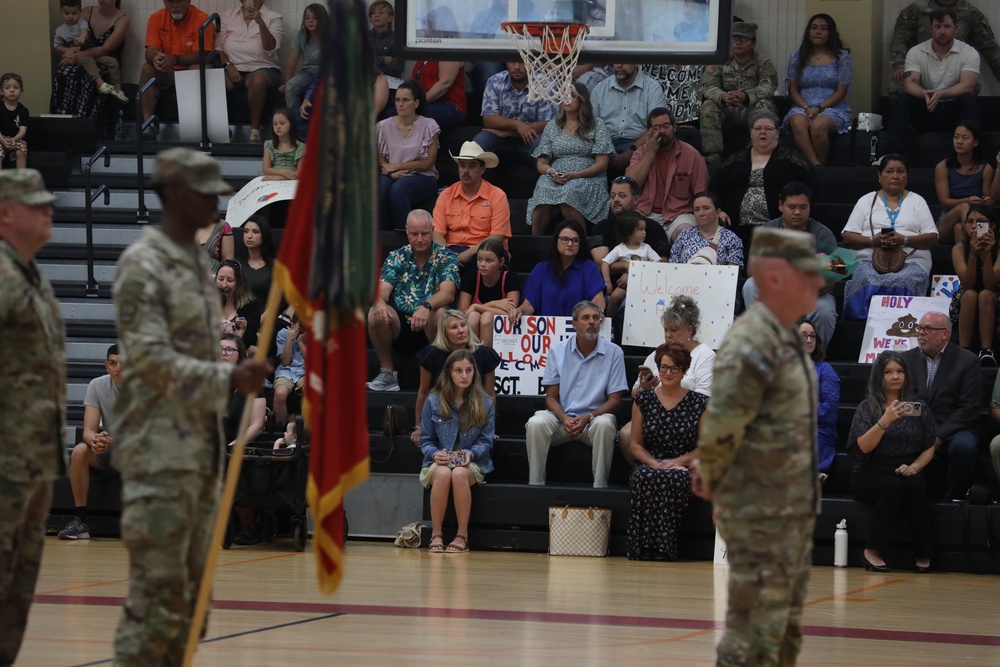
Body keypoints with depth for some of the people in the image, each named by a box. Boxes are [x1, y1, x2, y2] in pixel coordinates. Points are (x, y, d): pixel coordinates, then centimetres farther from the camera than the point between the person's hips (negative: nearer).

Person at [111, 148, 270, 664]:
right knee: (158, 588, -12)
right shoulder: (142, 267, -10)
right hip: (159, 452, -9)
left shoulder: (198, 264, 17)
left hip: (202, 448, 9)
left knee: (191, 591, 9)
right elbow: (150, 358, -19)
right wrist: (229, 379, -26)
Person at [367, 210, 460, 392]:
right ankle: (386, 373, -12)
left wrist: (426, 307, -41)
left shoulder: (445, 258, -2)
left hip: (429, 329, -2)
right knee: (375, 314, -27)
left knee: (440, 313, -35)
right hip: (400, 327, 2)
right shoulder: (396, 257, 5)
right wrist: (379, 301, -35)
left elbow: (448, 293, -19)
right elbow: (383, 289, -8)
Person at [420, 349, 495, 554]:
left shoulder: (485, 404, 5)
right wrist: (435, 454, -14)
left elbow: (486, 441, 4)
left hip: (472, 462, 0)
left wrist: (471, 454, -16)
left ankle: (462, 536, -29)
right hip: (439, 462, 0)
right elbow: (425, 440, 7)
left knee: (459, 474, -38)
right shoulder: (433, 402, 5)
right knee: (443, 474, -38)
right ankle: (436, 535, -29)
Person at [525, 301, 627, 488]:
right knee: (536, 423, -30)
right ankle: (535, 485, -23)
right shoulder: (557, 351, 5)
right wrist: (564, 419, -17)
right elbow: (551, 397, 5)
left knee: (604, 425, -36)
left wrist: (587, 418, -18)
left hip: (594, 418, -1)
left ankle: (599, 487, -28)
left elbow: (614, 400, 0)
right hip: (562, 417, 1)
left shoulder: (614, 353, 1)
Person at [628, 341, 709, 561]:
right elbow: (636, 445, 11)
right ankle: (644, 547, -39)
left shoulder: (699, 403, 8)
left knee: (673, 479, -38)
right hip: (648, 465, 1)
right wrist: (655, 464, -9)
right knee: (646, 478, -37)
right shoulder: (643, 400, 12)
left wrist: (677, 462, -9)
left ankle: (662, 546, -36)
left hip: (683, 469, -1)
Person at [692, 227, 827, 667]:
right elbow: (721, 426, -23)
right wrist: (713, 477, -6)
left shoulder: (786, 339, 11)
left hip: (795, 512, 10)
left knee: (786, 630, 17)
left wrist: (708, 466, 13)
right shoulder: (751, 344, -21)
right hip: (760, 517, -10)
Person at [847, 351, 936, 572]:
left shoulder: (919, 408, 11)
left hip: (906, 472, 2)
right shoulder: (868, 407, 4)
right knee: (893, 486, -35)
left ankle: (923, 554, -25)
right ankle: (873, 551, -29)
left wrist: (914, 467, -9)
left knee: (916, 485, -33)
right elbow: (864, 446, -9)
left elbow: (929, 448, 10)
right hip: (871, 475, -2)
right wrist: (885, 421, -22)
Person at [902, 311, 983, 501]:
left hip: (952, 430, -2)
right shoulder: (907, 359, 13)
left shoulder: (967, 361, 2)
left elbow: (969, 407, -6)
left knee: (963, 446, -36)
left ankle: (952, 501, -18)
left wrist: (939, 436, -15)